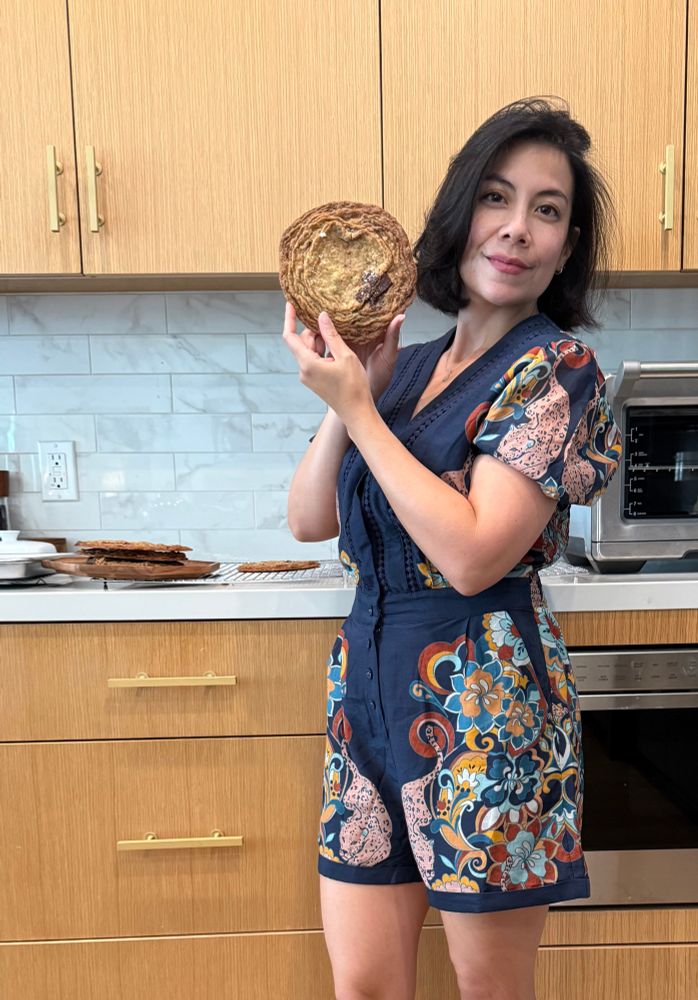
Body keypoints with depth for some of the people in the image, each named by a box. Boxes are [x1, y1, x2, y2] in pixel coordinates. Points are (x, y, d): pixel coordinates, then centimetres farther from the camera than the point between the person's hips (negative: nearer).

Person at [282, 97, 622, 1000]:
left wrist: (358, 408, -16)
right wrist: (351, 394, -6)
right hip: (370, 682, 6)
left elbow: (473, 555, -20)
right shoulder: (408, 365, 9)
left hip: (484, 703, -5)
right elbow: (308, 520, 6)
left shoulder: (556, 368, -9)